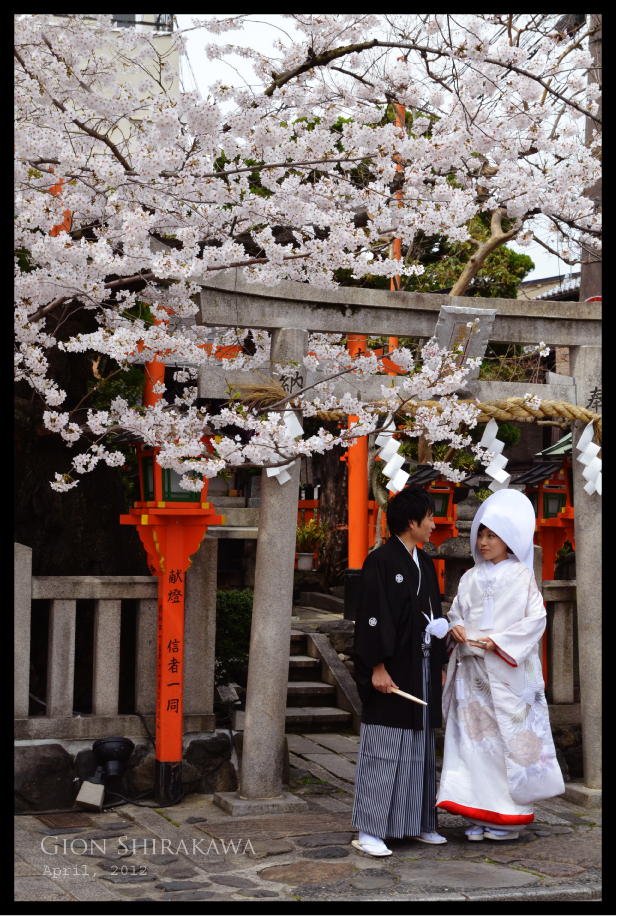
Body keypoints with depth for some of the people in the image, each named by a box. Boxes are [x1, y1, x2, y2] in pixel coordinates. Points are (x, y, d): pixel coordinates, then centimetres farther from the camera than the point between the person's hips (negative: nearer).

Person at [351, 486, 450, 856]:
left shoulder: (425, 564, 14)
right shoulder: (381, 561, -11)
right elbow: (373, 617, -15)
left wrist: (440, 666, 17)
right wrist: (378, 667, -20)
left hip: (423, 670, 8)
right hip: (393, 671, -8)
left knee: (421, 748, 12)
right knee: (384, 749, -5)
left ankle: (421, 824, 21)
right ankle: (368, 830, -1)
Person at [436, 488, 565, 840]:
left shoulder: (520, 576, 0)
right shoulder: (472, 577, 13)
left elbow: (536, 618, -6)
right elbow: (457, 612, 17)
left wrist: (499, 643, -15)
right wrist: (455, 628, -6)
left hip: (507, 672, -4)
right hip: (471, 669, 4)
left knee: (509, 740, -4)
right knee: (473, 738, 1)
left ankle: (508, 817, 5)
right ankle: (480, 815, 7)